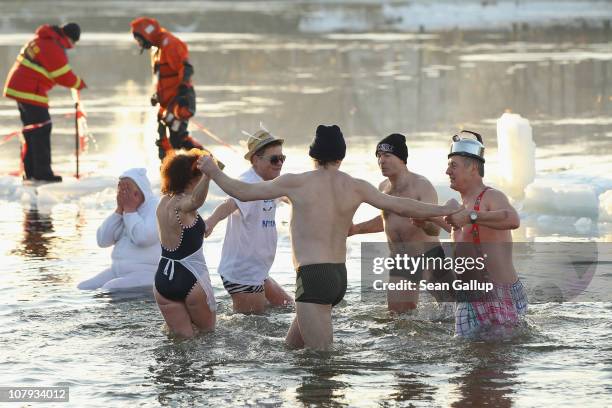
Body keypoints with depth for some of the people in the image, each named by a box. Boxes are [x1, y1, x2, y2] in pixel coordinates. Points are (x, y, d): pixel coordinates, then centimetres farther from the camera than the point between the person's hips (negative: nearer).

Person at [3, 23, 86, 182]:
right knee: (41, 128, -7)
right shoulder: (53, 48, -17)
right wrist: (79, 83, 5)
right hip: (29, 91, -10)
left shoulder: (42, 40, 15)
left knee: (31, 129, 16)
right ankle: (42, 172, -8)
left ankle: (30, 171, 20)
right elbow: (63, 76, -13)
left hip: (18, 87, 10)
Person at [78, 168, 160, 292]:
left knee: (109, 290, -29)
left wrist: (129, 209, -12)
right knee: (83, 289, -10)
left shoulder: (157, 207, -8)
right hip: (117, 271, 8)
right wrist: (119, 209, -2)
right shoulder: (124, 208, 16)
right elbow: (102, 241, 5)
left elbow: (142, 238, -25)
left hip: (146, 273, -8)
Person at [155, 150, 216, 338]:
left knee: (182, 336, 11)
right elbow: (196, 199, -43)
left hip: (163, 279, 7)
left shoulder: (164, 202, 8)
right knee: (208, 332, 12)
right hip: (191, 279, -7)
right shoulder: (182, 204, -18)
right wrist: (208, 174, -61)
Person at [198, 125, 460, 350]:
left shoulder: (296, 183, -6)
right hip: (339, 276, 7)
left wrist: (213, 172, 17)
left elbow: (243, 192, -1)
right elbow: (400, 206, 13)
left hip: (313, 276, -7)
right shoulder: (355, 187, 6)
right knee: (292, 346, 19)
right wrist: (445, 211, 26)